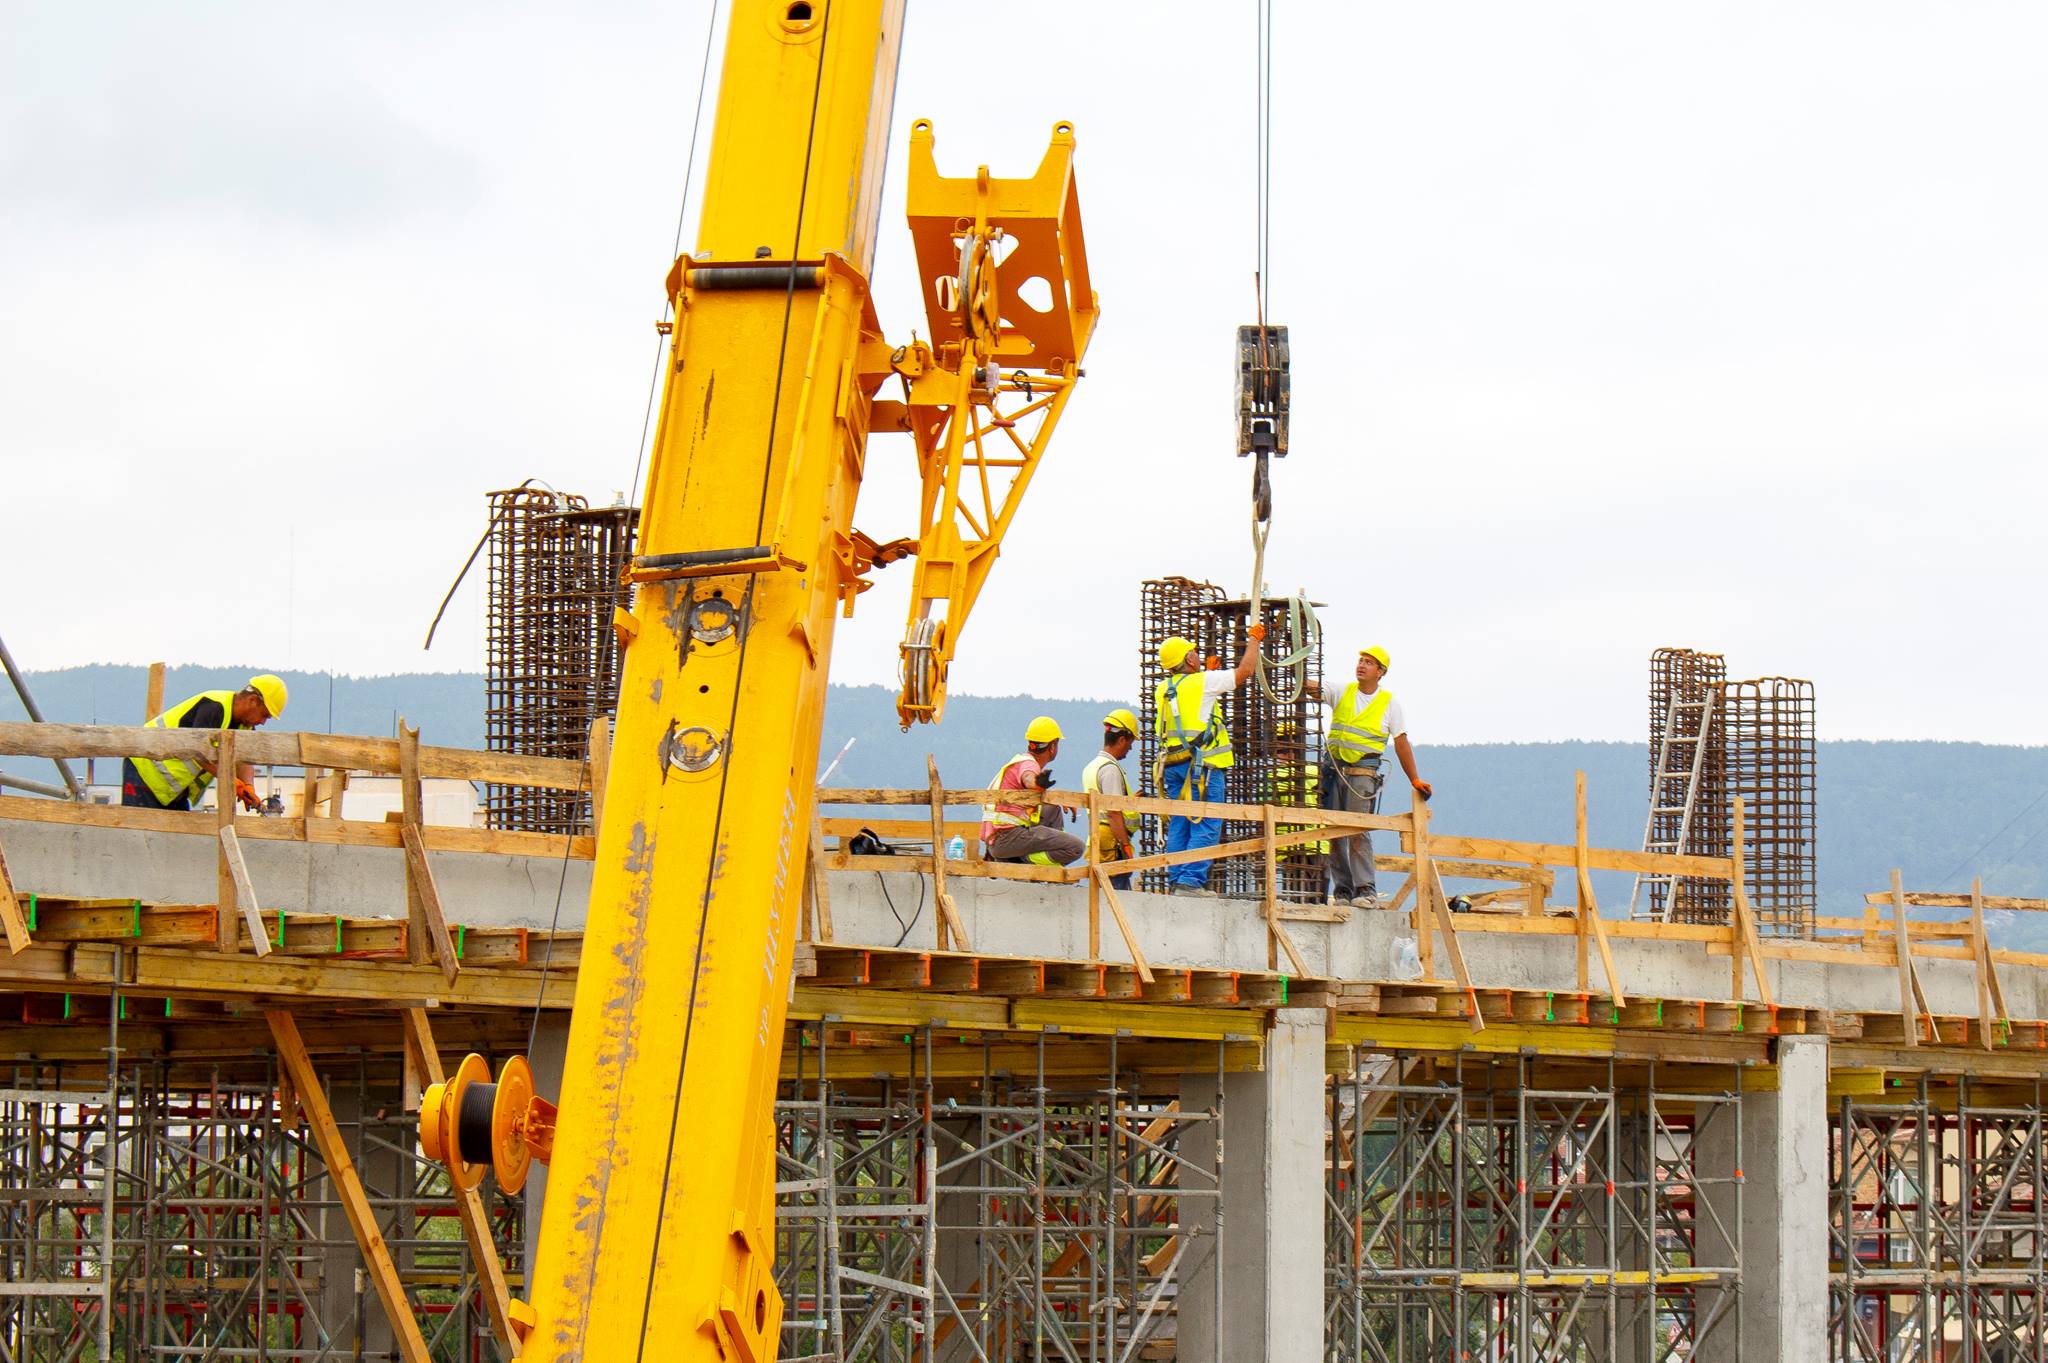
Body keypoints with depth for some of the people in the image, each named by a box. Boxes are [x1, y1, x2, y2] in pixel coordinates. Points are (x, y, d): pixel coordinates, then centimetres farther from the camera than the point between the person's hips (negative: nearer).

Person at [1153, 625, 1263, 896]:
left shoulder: (1163, 690, 12)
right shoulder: (1202, 682, -7)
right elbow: (1245, 671, 1)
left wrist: (1210, 673, 39)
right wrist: (1254, 640, 16)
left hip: (1173, 766, 7)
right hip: (1202, 766, -7)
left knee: (1179, 826, 10)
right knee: (1205, 826, -8)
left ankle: (1176, 881, 9)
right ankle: (1191, 881, -16)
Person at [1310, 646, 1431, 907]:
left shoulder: (1389, 702, 6)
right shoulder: (1342, 692, 11)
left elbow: (1401, 742, 8)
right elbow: (1317, 689, -3)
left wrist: (1415, 780, 7)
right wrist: (1310, 687, -27)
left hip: (1363, 770, -3)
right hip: (1333, 766, 3)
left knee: (1358, 831, -13)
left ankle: (1366, 890, -15)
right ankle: (1341, 890, 5)